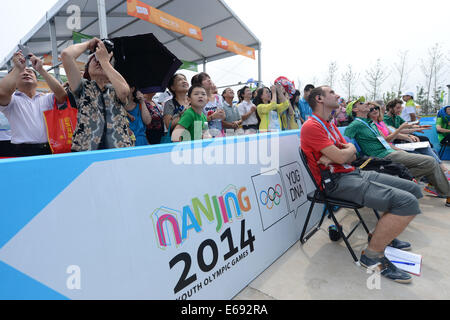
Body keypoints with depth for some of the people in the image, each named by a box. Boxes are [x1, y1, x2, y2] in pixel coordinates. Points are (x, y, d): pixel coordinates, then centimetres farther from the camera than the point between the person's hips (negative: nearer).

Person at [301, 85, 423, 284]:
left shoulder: (330, 125, 19)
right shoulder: (311, 126, -12)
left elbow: (352, 156, 12)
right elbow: (341, 157, -19)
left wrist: (333, 157, -11)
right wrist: (350, 148, 5)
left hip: (353, 173, 10)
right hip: (337, 181, -10)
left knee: (413, 189, 9)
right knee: (407, 202, -21)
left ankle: (383, 234, 23)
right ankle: (372, 254, -6)